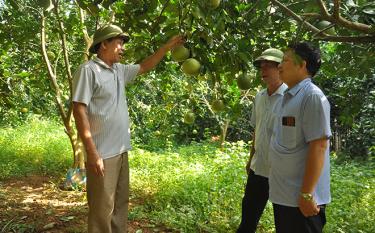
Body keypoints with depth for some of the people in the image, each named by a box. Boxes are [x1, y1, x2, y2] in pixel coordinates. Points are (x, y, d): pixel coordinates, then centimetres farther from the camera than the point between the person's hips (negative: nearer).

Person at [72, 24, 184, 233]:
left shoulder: (119, 70, 13)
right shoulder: (88, 70, -12)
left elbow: (145, 67, 28)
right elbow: (79, 110, -17)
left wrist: (168, 46, 22)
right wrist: (92, 152, -21)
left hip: (121, 151, 9)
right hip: (102, 154, -8)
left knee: (120, 203, 19)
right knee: (103, 208, 1)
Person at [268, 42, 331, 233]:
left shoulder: (313, 96, -16)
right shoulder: (287, 97, 10)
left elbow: (318, 147, -21)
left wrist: (307, 194, -21)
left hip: (300, 198, -8)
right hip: (282, 195, 8)